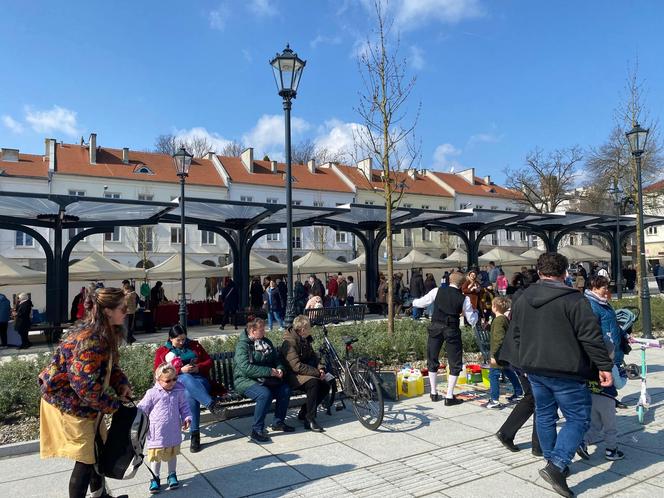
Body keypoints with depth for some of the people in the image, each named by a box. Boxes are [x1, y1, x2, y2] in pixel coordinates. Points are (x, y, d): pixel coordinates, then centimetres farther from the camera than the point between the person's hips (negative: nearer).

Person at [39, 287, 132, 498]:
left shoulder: (103, 333, 0)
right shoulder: (91, 340, -31)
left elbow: (109, 364, 12)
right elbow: (86, 385, -31)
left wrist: (122, 383, -4)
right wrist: (113, 403, -20)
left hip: (81, 401, 10)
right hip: (68, 403, -10)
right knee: (86, 459, -1)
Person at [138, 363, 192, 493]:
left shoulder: (179, 391, -6)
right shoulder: (152, 393, -13)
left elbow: (184, 407, 6)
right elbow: (142, 409, -5)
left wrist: (187, 418, -4)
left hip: (173, 432, 2)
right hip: (157, 433, -2)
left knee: (172, 454, 18)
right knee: (156, 456, 11)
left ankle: (172, 475, 36)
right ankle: (155, 478, 30)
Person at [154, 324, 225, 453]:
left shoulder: (194, 345, 19)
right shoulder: (162, 351, 15)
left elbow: (209, 361, 17)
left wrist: (199, 367, -6)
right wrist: (180, 370, -11)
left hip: (200, 380, 1)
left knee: (190, 393, -38)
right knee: (186, 378, -39)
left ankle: (195, 434, -39)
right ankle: (211, 404, -55)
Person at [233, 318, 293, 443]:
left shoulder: (266, 342, 13)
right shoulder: (242, 345, -11)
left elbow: (277, 358, 20)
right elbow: (246, 368, -23)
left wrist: (279, 369, -4)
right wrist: (269, 371, -24)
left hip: (264, 379, 7)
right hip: (245, 380, -7)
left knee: (286, 390, -15)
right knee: (265, 394, -34)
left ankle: (278, 422, 4)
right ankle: (257, 430, -20)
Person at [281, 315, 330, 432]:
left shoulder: (305, 339, 7)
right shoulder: (290, 342, -22)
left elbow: (313, 356, 18)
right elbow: (297, 366, -27)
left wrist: (320, 368, -2)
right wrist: (317, 372, -23)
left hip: (306, 373, 9)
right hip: (292, 375, -9)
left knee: (325, 386, -7)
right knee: (313, 382, -33)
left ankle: (304, 413, 7)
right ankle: (310, 420, -24)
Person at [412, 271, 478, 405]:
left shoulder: (437, 291, -1)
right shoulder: (464, 299, -3)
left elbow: (421, 303, 6)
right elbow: (472, 321, 3)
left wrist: (414, 302, 29)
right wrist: (475, 312, 24)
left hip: (435, 328, 2)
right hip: (452, 329, -2)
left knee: (432, 360, 18)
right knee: (455, 363, 11)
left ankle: (434, 393, 24)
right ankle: (449, 397, 9)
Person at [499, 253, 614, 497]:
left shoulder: (523, 299, 6)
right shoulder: (574, 300, -13)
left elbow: (514, 334, 15)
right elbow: (591, 337, -14)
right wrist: (604, 366, -6)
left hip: (534, 369, 6)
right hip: (565, 371, -6)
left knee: (544, 415, 19)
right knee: (578, 418, 3)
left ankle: (553, 463, 29)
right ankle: (557, 466, -9)